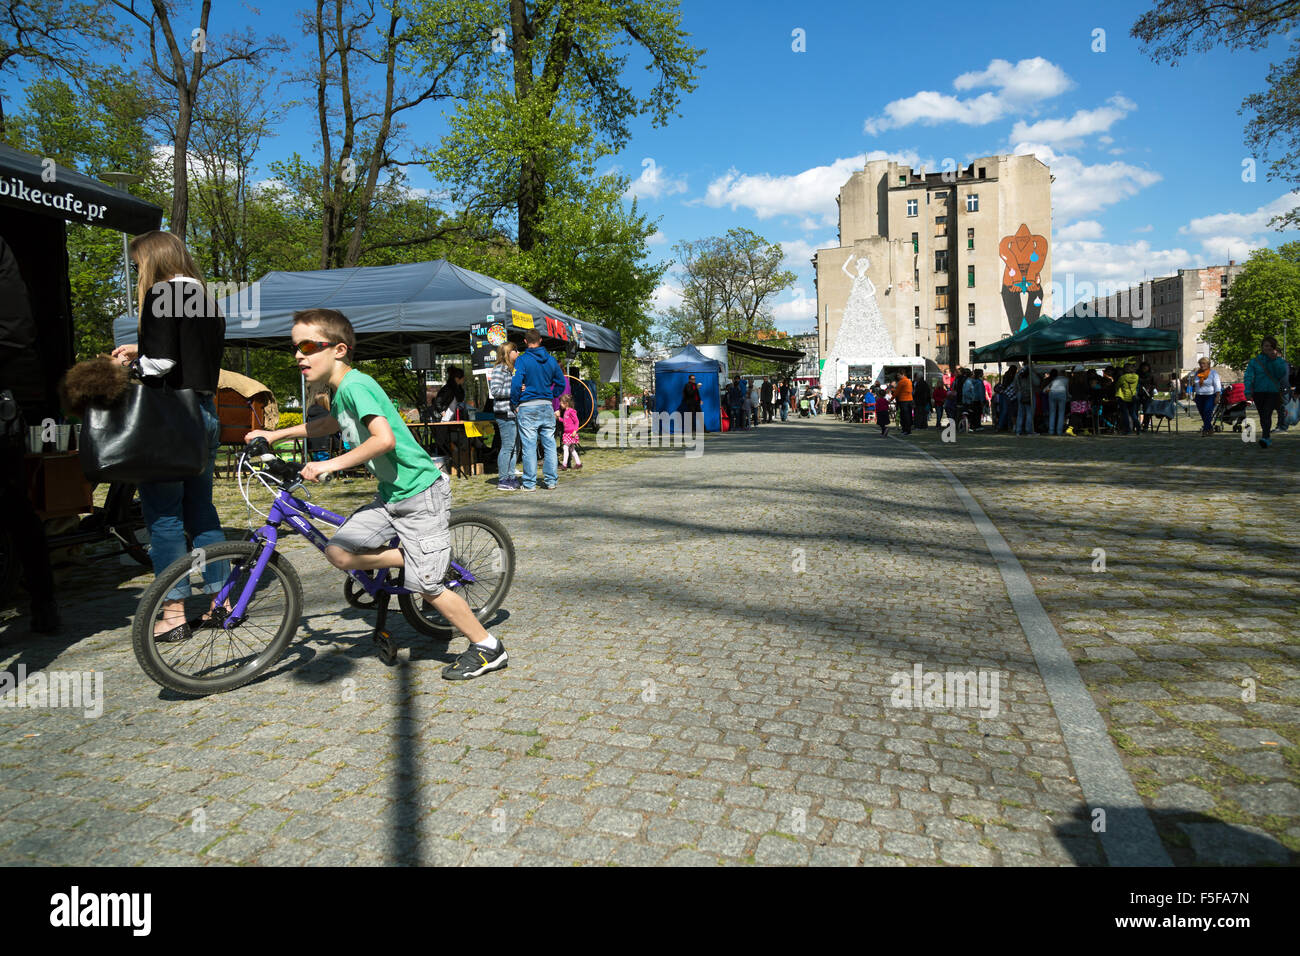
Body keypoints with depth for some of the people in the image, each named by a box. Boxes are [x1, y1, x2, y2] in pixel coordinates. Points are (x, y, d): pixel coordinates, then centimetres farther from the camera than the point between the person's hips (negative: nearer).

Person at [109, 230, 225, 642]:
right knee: (200, 509, 13)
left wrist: (134, 364, 0)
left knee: (162, 514, -1)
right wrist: (141, 353, 19)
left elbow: (161, 361, -19)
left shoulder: (161, 294, -9)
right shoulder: (207, 299, 16)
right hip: (205, 413, 8)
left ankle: (174, 612, 3)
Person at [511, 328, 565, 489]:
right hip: (547, 406, 4)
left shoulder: (522, 360, -8)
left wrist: (515, 404, -4)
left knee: (529, 446, 0)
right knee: (549, 444, 9)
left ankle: (529, 483, 3)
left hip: (527, 407, -4)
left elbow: (516, 384, -15)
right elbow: (560, 383, 13)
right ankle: (550, 481, 13)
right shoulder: (551, 360, 7)